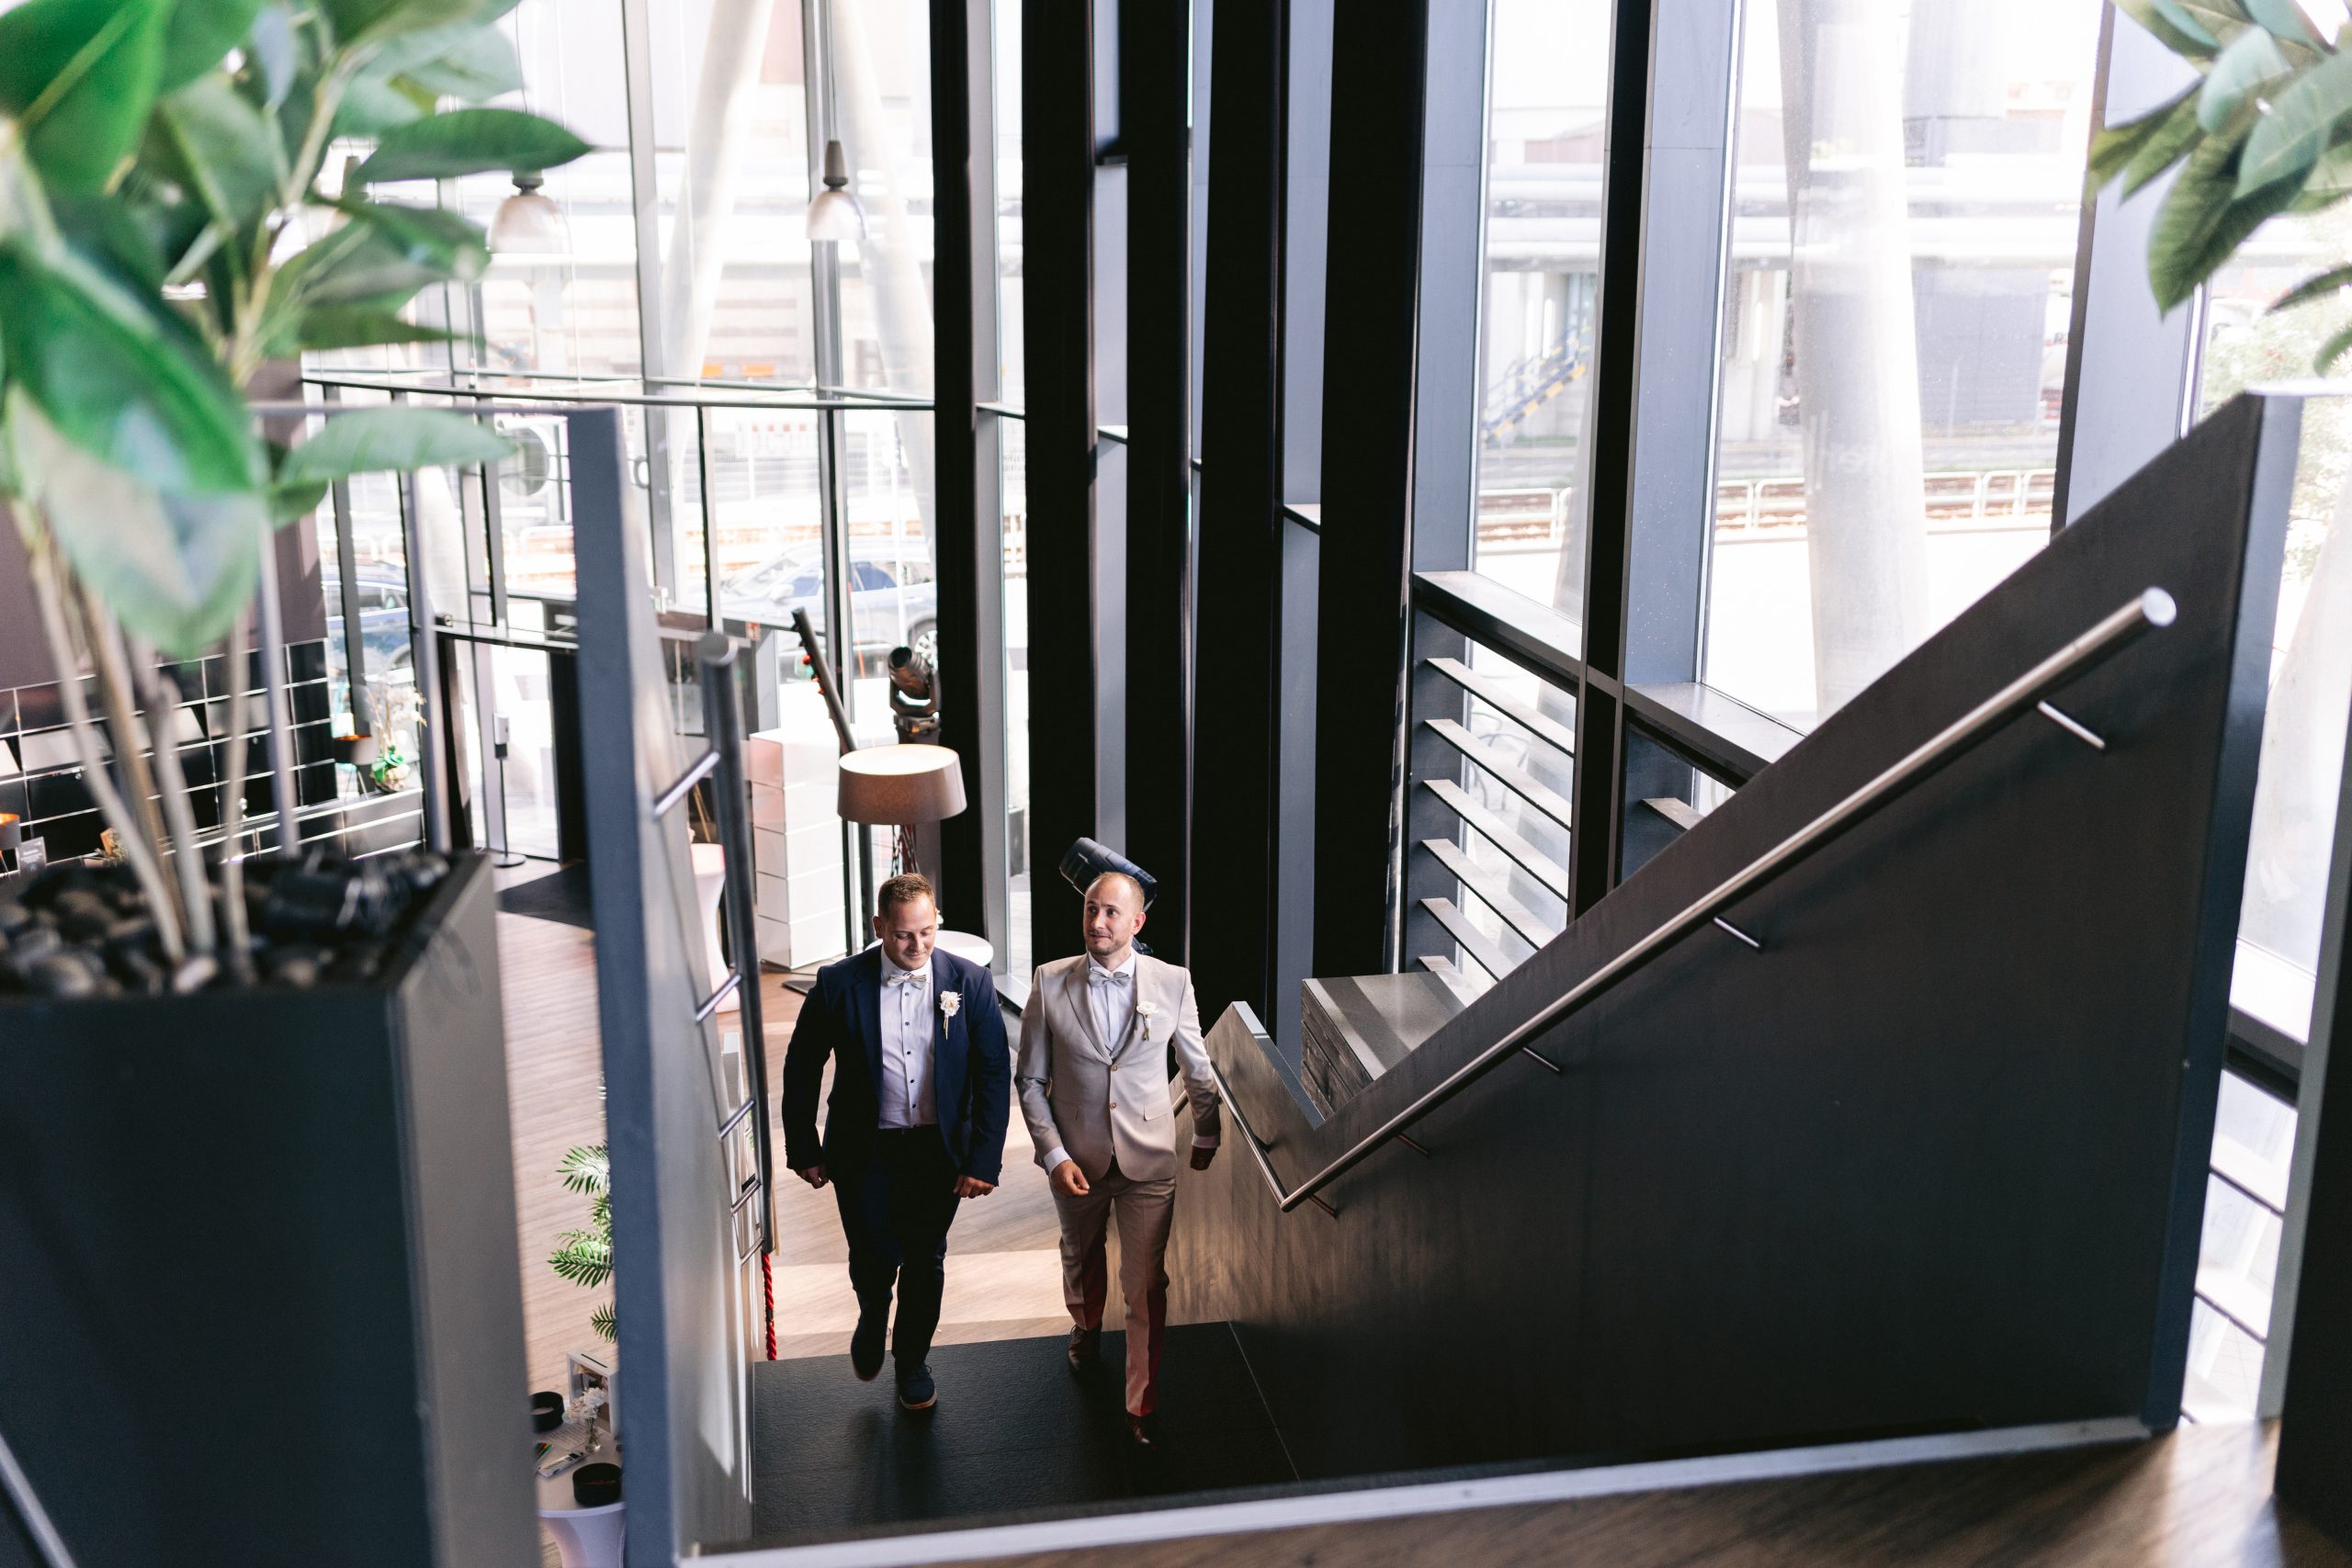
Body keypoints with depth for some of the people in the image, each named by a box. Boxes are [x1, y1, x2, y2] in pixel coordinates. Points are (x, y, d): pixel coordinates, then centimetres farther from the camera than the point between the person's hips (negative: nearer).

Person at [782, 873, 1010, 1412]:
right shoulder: (838, 984, -11)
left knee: (925, 1262, 13)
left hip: (939, 1150, 1)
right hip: (863, 1151, -1)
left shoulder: (970, 983, -9)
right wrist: (803, 1151, 1)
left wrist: (984, 1160, -10)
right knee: (874, 1260, 1)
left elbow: (995, 1075, -5)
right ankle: (872, 1318, 37)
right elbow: (801, 1069, 0)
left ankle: (912, 1361, 37)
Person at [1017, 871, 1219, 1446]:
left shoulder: (1172, 983, -8)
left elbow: (1198, 1069, 7)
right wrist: (1054, 1155, -11)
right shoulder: (1050, 983, -8)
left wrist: (1206, 1138, 17)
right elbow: (1031, 1080, -3)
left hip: (1148, 1161, -1)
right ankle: (1086, 1327, 56)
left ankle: (1141, 1406, 10)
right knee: (1081, 1258, 25)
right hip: (1077, 1160, 2)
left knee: (1147, 1286, -3)